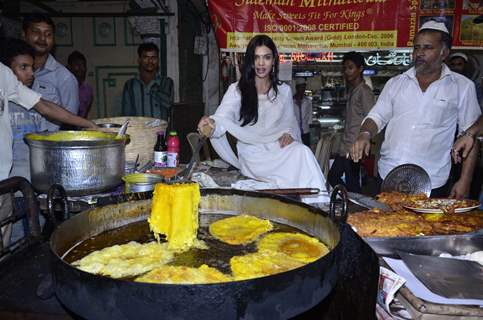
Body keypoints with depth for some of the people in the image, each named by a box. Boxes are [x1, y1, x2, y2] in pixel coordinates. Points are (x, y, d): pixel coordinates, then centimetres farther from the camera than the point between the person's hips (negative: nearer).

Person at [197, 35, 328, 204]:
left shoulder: (284, 91, 11)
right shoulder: (236, 90, -1)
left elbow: (291, 123, 21)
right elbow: (222, 119, -18)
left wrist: (289, 135, -3)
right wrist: (211, 124, -43)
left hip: (279, 150, 3)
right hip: (251, 154, -3)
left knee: (303, 151, -32)